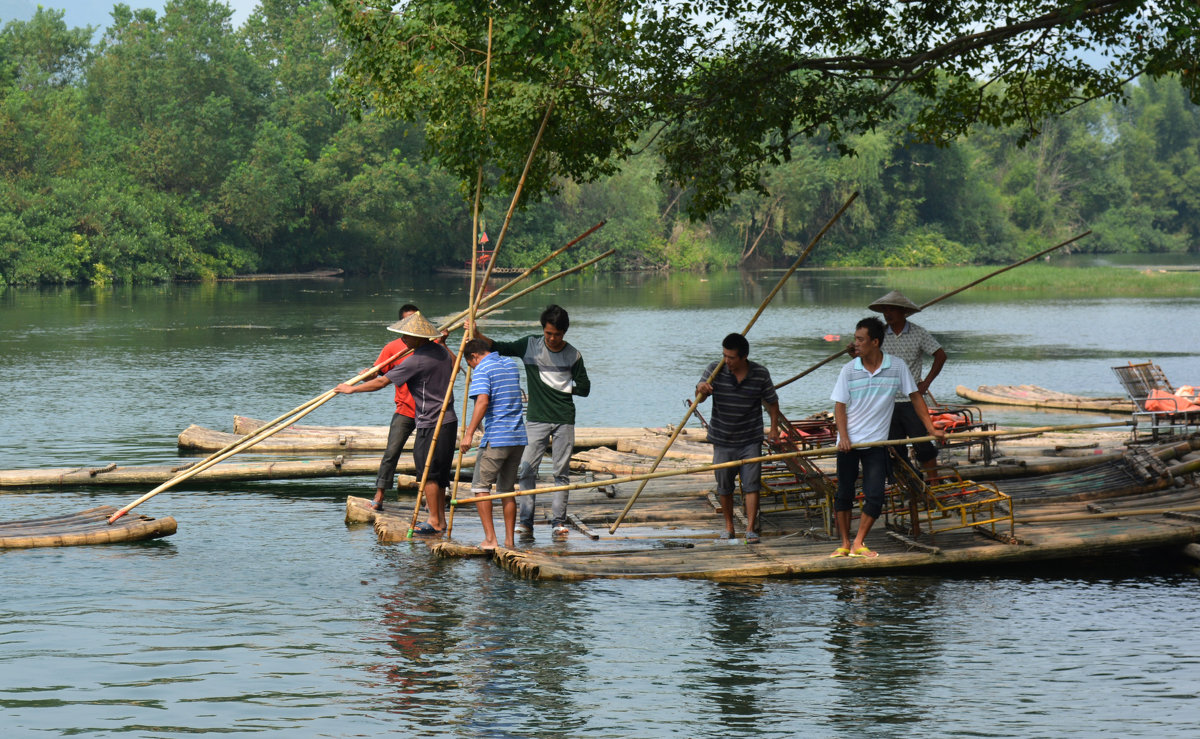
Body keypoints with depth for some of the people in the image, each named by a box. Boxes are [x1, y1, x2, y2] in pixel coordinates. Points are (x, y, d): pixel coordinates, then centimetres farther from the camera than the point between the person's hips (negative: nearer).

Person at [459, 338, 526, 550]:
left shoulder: (482, 370, -6)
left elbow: (483, 401, -21)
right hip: (519, 437, 7)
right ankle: (509, 540, 11)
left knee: (481, 486, 3)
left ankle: (490, 538, -6)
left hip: (496, 438, -7)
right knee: (507, 489, 14)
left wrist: (469, 433, -22)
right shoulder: (511, 365, 16)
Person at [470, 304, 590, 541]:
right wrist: (478, 336, -17)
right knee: (528, 469, -7)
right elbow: (500, 348, -3)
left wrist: (562, 388, 0)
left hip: (564, 421, 0)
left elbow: (584, 388, 9)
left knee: (562, 472, 1)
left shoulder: (573, 355, 3)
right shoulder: (530, 345, 2)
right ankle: (525, 521, -3)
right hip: (536, 419, 0)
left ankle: (558, 522, 6)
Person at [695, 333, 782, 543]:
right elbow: (700, 398, -7)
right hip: (722, 439, 1)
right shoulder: (714, 370, -8)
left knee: (751, 484, -7)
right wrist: (701, 389, -30)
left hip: (750, 440, -1)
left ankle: (751, 529, -3)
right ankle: (729, 527, 26)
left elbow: (772, 401, 7)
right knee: (724, 486, 10)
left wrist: (774, 427, -1)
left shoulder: (760, 374, -7)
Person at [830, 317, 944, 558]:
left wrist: (931, 428, 1)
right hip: (848, 442, 1)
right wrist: (843, 437, -14)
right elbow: (839, 405, -1)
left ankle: (858, 544, 3)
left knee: (874, 497, -7)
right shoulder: (849, 369, -3)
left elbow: (914, 396, 5)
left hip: (876, 443, 0)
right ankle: (845, 544, 15)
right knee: (844, 494, 5)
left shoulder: (897, 366, -4)